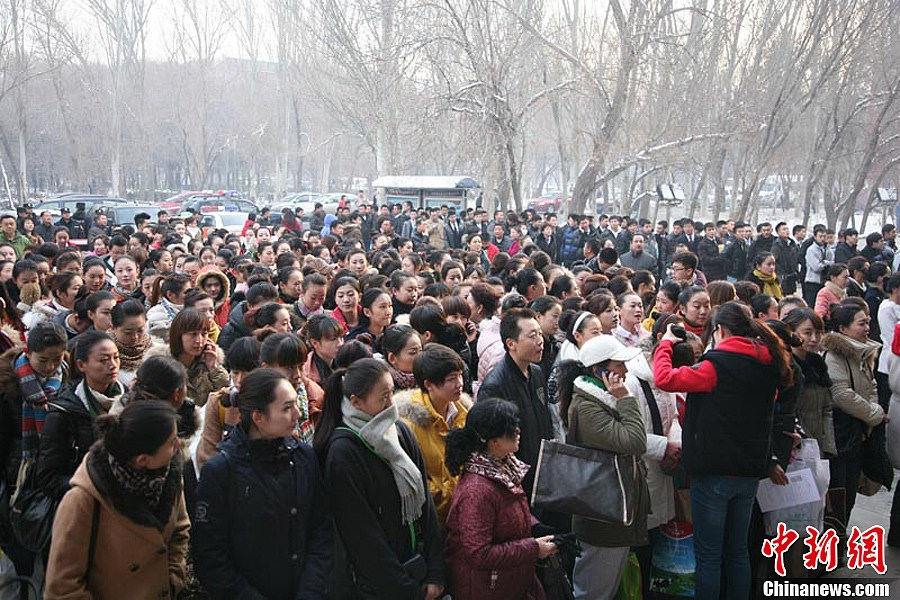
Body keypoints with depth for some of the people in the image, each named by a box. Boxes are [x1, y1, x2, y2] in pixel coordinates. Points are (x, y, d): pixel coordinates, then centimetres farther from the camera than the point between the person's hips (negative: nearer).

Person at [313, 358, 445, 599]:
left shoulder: (400, 431, -1)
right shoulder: (343, 453, -19)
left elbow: (424, 498, 0)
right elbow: (362, 534, -17)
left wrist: (436, 572, -5)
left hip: (415, 568, 6)